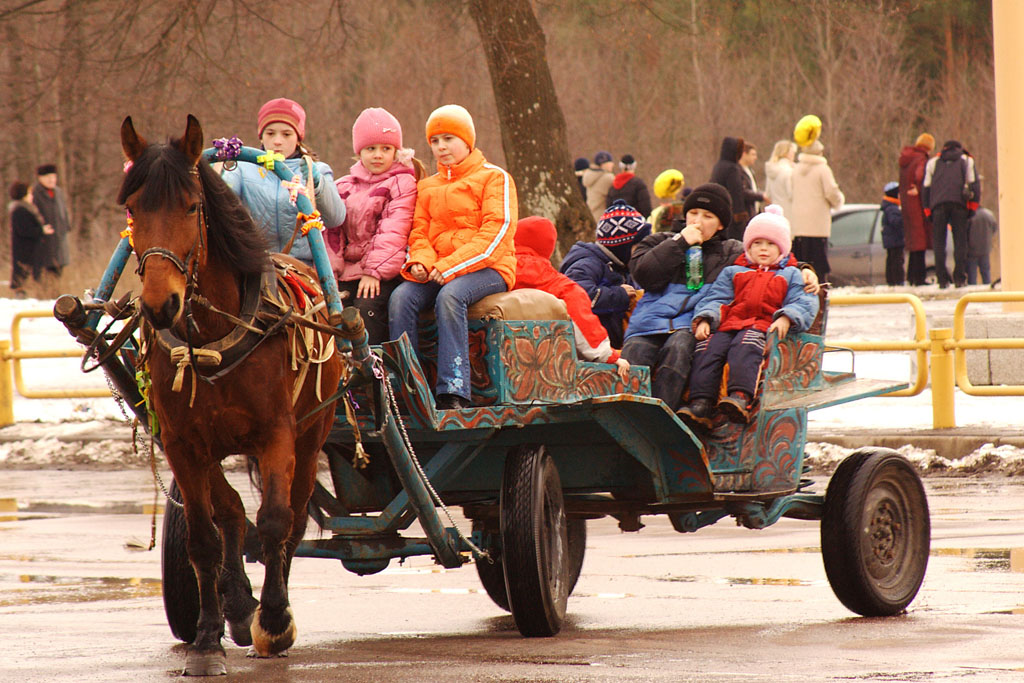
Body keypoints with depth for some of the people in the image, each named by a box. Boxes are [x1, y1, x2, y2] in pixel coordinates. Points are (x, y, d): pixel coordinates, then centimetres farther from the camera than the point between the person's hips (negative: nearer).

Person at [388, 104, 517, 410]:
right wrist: (421, 261, -10)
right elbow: (420, 232, 16)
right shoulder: (427, 187, 22)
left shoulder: (494, 178, 3)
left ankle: (453, 393, -42)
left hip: (488, 269, -5)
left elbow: (496, 234, -9)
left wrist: (449, 267, -18)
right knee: (401, 298, -25)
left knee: (449, 295, -37)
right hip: (437, 271, 5)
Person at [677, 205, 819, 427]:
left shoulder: (790, 275, 23)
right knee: (708, 348, -27)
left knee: (744, 348, -37)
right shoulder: (733, 273, 30)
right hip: (728, 325, 3)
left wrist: (786, 318, -14)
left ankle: (740, 397, -57)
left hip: (763, 327, -3)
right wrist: (705, 319, -3)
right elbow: (716, 299, 19)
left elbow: (803, 303, 8)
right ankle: (701, 404, -39)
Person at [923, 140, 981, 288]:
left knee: (939, 242, 2)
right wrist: (973, 206, 8)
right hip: (959, 203, 0)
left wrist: (927, 210, 15)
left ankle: (942, 279, -7)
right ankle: (959, 277, -6)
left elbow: (926, 187, 16)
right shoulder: (967, 160, 20)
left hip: (938, 203, 0)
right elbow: (974, 183, 8)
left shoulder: (933, 162, 23)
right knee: (960, 241, 2)